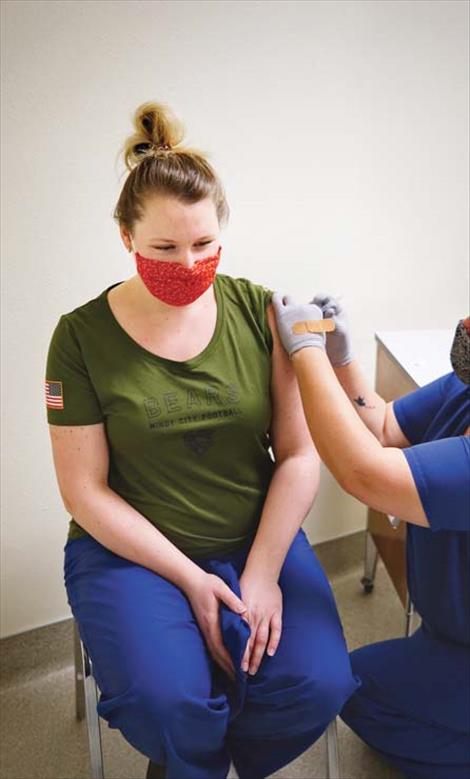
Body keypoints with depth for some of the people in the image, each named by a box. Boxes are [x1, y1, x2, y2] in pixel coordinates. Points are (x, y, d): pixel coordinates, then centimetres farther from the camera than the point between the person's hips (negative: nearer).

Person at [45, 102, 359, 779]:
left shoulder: (260, 312, -3)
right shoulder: (83, 336, -6)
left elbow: (300, 455, -2)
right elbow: (86, 490, -5)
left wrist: (263, 571, -11)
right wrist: (189, 578, -11)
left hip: (260, 539, 2)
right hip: (131, 548, -1)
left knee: (318, 686, -18)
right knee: (164, 702, -25)